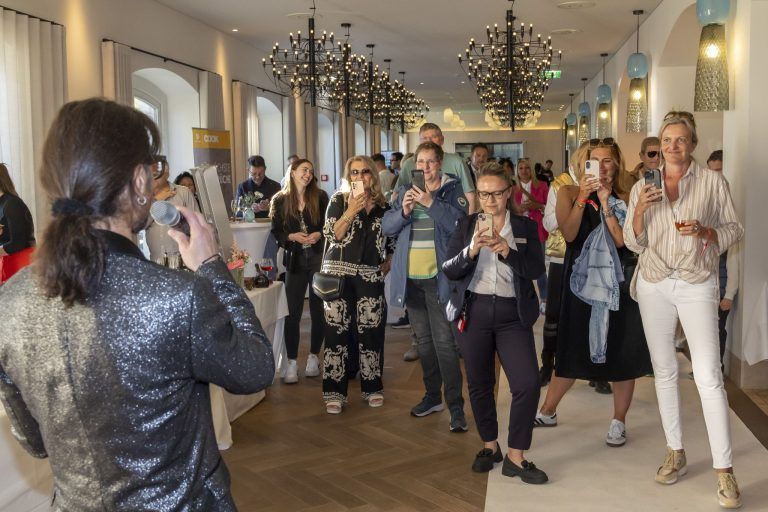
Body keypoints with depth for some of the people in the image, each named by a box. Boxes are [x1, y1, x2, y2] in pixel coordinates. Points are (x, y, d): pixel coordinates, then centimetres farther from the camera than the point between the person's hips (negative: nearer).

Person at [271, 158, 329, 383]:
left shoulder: (320, 197, 2)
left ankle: (313, 357, 20)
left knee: (318, 310, 5)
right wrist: (293, 237, -14)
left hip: (318, 258, 0)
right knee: (293, 312, -2)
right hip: (295, 260, 0)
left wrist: (319, 234, -13)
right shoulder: (280, 200, 2)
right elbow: (276, 232, 3)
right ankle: (292, 363, 3)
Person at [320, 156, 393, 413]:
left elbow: (392, 240, 22)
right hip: (339, 272, -2)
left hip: (371, 275, 2)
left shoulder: (383, 205, 12)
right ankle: (334, 392, 3)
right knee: (337, 330, -3)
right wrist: (351, 211, -15)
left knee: (370, 331, 3)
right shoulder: (339, 200, 5)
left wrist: (388, 263, 9)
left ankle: (372, 387, 17)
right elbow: (331, 235, -7)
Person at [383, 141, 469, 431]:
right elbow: (387, 227, 5)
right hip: (410, 277, 5)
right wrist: (403, 211, -13)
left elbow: (458, 224, -13)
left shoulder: (452, 189, 1)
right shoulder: (406, 191, 12)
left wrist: (431, 203, -21)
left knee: (444, 341, -10)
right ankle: (433, 396, 27)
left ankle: (455, 405, -6)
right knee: (423, 339, 14)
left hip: (438, 276, -5)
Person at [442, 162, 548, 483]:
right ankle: (489, 446, 29)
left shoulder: (526, 227, 6)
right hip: (473, 311, 1)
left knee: (527, 384, -11)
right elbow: (449, 270, -1)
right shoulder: (466, 226, 7)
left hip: (512, 313, -1)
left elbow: (536, 269, -6)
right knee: (479, 384, 9)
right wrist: (471, 250, -19)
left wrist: (506, 250, -21)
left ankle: (515, 457, 3)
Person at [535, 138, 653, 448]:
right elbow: (569, 234, -13)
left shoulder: (625, 199, 3)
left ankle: (619, 421, 20)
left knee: (622, 352, 4)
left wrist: (606, 203, -14)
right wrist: (582, 198, -20)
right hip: (582, 280, -1)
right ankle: (547, 412, 26)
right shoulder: (569, 193, 1)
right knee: (572, 351, 8)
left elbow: (622, 240, -11)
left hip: (618, 283, 1)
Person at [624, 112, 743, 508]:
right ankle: (675, 454, 22)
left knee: (708, 375, -10)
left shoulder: (712, 182, 0)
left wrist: (705, 232, -17)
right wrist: (639, 212, -14)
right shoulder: (643, 187, 6)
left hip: (697, 285, -3)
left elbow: (734, 230, 3)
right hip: (654, 285, 3)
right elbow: (633, 242, 4)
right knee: (664, 370, 10)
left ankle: (724, 471, -4)